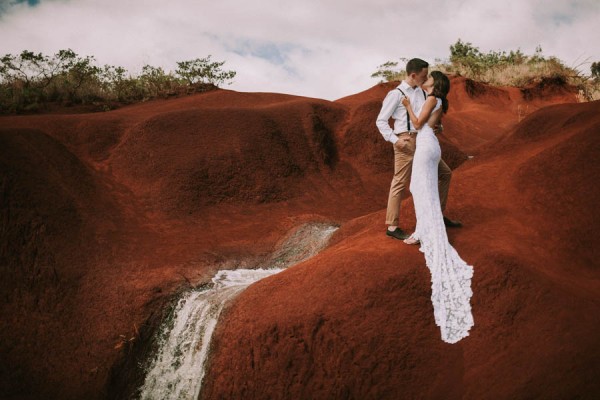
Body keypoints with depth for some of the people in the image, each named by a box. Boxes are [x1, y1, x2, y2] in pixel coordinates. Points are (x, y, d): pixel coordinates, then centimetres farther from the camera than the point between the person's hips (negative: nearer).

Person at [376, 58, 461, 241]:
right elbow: (381, 121, -7)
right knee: (400, 183, -3)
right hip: (406, 143, -8)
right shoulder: (396, 94, -8)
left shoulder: (422, 92, 12)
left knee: (445, 173, 12)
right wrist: (395, 140, -16)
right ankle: (392, 226, 5)